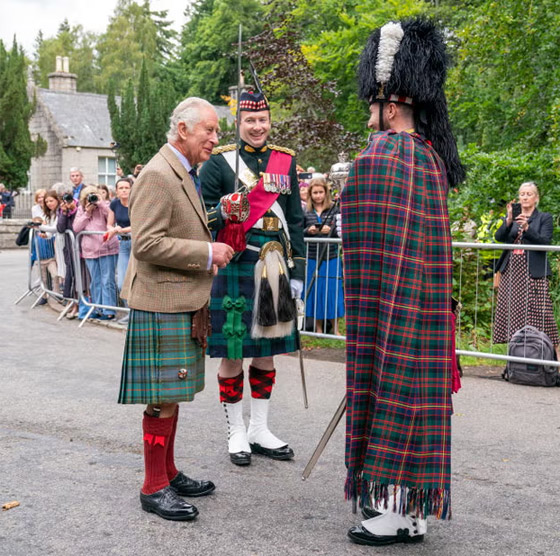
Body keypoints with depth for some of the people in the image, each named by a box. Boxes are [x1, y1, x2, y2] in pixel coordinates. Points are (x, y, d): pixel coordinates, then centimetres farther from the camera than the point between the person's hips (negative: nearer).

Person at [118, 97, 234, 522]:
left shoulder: (186, 174, 17)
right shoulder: (157, 176, -15)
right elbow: (147, 244, -22)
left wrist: (213, 249, 14)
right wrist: (207, 253, -19)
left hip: (183, 302, 10)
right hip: (162, 303, -10)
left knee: (173, 394, 16)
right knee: (163, 397, -4)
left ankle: (168, 473, 26)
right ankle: (154, 488, 6)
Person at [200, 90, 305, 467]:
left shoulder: (285, 162, 11)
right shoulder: (219, 162, 0)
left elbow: (296, 221, 12)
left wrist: (297, 270, 8)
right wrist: (224, 210, -22)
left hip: (275, 269, 4)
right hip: (235, 268, -4)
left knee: (266, 349, 12)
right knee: (232, 352, 1)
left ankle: (260, 430, 24)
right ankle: (237, 433, 16)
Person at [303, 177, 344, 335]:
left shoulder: (334, 209, 2)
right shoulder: (306, 212, 5)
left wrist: (331, 230, -18)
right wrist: (308, 231, -11)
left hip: (331, 258, -1)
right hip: (311, 258, 1)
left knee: (332, 291, 1)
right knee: (315, 291, 7)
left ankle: (335, 328, 13)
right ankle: (318, 327, 20)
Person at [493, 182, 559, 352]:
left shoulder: (544, 218, 6)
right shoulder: (512, 217, 16)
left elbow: (545, 242, -9)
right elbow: (498, 237, 1)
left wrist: (527, 228, -22)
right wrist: (508, 221, -16)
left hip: (534, 273, -4)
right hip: (511, 272, 4)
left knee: (537, 313, -10)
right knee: (512, 313, 1)